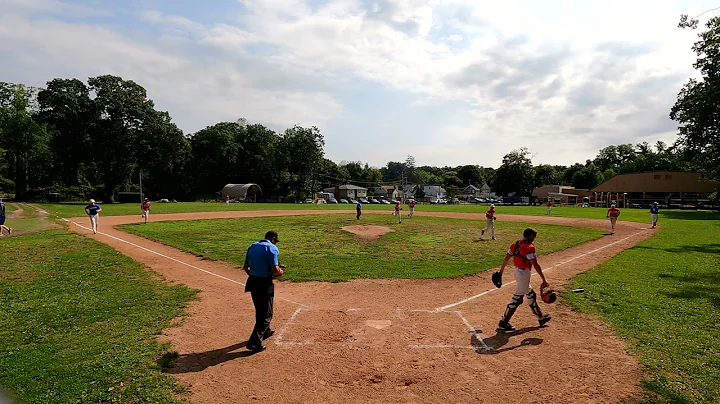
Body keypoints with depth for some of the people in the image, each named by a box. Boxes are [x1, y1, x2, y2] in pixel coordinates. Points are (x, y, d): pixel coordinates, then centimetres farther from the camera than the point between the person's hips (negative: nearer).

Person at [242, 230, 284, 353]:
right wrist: (280, 272, 2)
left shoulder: (252, 246, 10)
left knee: (260, 309, 25)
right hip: (264, 284, -8)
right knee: (266, 314, 4)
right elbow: (275, 270, -19)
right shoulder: (272, 248, -12)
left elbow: (245, 267, 13)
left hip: (252, 282, 8)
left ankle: (265, 331, 44)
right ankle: (255, 342, -1)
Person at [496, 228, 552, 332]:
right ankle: (503, 324, 2)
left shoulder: (515, 244, 5)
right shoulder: (529, 247, -19)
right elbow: (535, 265, -22)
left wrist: (501, 272, 17)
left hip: (517, 272, 9)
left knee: (531, 295, 23)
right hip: (524, 274, -9)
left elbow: (506, 258, 9)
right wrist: (544, 280, -19)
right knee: (516, 299, -2)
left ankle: (541, 318, 40)